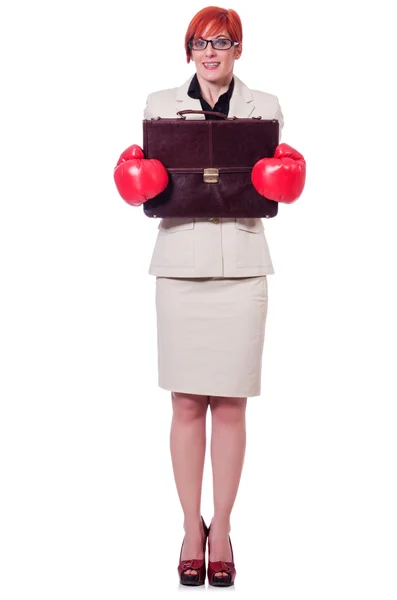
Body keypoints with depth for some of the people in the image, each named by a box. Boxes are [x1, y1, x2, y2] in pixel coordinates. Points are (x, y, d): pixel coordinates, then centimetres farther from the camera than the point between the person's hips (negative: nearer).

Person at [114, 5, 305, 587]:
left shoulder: (265, 107, 11)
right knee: (187, 405, 2)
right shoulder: (161, 103, 11)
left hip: (242, 266, 0)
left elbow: (277, 187, 12)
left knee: (230, 405, 2)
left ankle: (221, 529, 14)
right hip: (181, 262, 0)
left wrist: (273, 184, -9)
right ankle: (192, 528, 14)